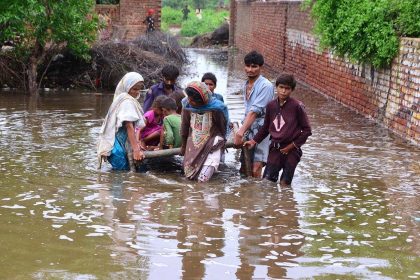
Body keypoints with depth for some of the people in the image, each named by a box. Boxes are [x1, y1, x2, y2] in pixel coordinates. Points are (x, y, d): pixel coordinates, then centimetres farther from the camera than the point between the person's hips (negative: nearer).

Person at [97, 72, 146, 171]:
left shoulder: (122, 99, 16)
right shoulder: (127, 101, -13)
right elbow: (129, 127, -20)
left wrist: (136, 144, 21)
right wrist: (136, 149, -23)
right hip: (118, 145, -9)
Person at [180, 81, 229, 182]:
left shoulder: (215, 108, -19)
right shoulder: (187, 105, -11)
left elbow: (222, 127, -2)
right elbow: (185, 125, 4)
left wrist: (221, 142, 12)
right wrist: (184, 145, 13)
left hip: (211, 144, -4)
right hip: (193, 144, 4)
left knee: (203, 179, -16)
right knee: (190, 175, 3)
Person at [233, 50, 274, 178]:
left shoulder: (266, 86, -14)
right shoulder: (246, 85, 13)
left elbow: (254, 111, -22)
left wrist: (241, 132, -28)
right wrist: (242, 130, 13)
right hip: (249, 130, 8)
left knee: (255, 171, -14)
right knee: (244, 169, 10)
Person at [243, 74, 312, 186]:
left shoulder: (297, 106, -11)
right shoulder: (271, 105, 2)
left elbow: (306, 130, -5)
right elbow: (266, 127, 17)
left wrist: (293, 145, -7)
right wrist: (254, 141, 11)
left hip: (291, 150, -4)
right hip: (275, 148, 4)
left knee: (284, 184, -4)